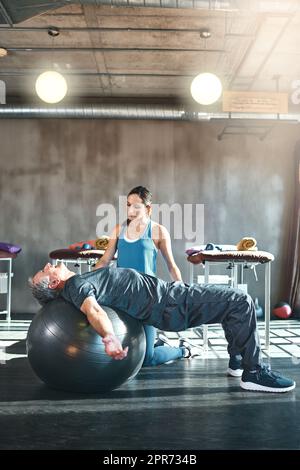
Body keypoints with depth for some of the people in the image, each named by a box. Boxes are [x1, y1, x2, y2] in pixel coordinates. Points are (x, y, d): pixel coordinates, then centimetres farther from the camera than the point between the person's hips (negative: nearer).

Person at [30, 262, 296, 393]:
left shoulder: (77, 281, 15)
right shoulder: (75, 286, -14)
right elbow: (94, 310, -35)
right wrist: (110, 339, -50)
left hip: (165, 293, 9)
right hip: (168, 306, -9)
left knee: (234, 300, 17)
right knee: (241, 303, -12)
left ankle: (239, 358, 26)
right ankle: (254, 372, -1)